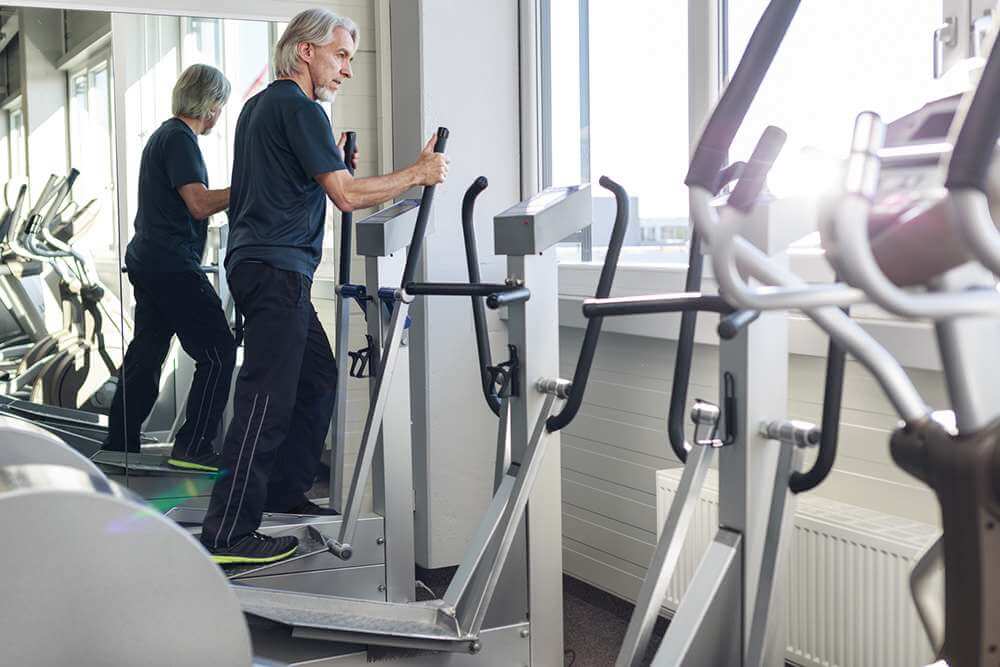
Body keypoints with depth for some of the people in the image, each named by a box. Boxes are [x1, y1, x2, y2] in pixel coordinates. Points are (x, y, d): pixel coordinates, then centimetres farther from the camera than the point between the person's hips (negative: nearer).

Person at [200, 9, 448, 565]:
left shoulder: (259, 106, 20)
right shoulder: (301, 109, -10)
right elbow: (347, 195, -16)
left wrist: (330, 162, 21)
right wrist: (419, 173, -7)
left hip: (257, 263, 10)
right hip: (277, 268, -10)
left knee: (317, 378, 16)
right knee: (267, 397, -11)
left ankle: (284, 491, 24)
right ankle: (228, 535, -9)